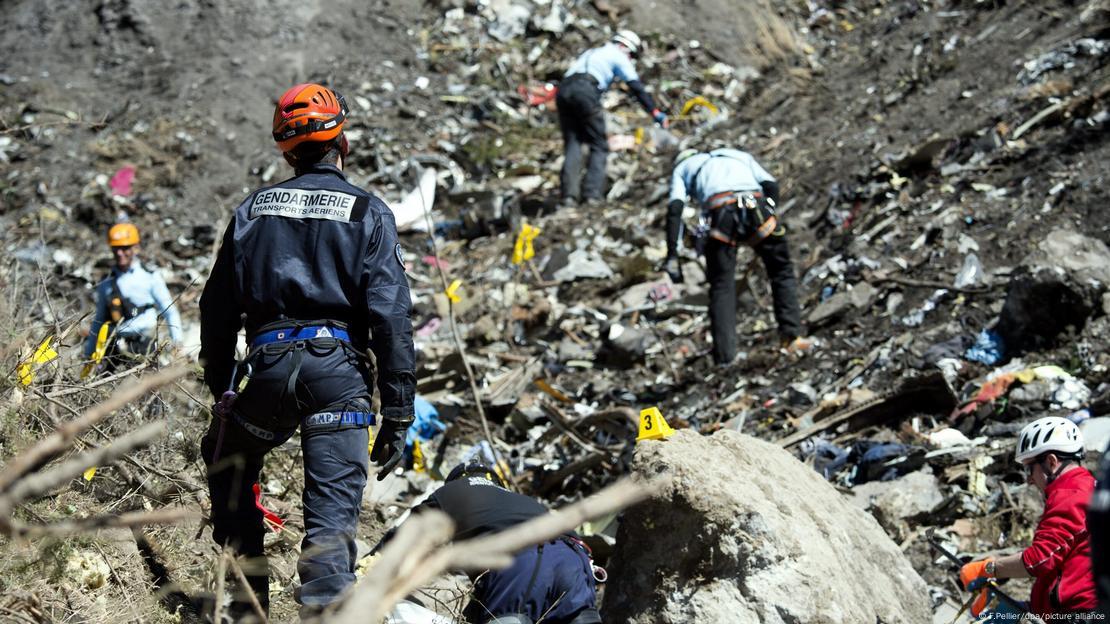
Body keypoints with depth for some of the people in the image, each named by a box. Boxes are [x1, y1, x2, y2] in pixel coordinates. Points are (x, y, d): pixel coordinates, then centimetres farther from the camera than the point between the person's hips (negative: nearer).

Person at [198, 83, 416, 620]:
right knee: (332, 515, -3)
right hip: (339, 372, -2)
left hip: (267, 363, 2)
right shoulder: (367, 213, 3)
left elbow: (218, 308, 13)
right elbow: (391, 315, -4)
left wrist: (220, 388, 22)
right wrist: (398, 414, -2)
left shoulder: (253, 209, 12)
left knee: (227, 468, 27)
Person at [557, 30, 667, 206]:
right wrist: (655, 112, 10)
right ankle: (592, 193, -8)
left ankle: (568, 194, -7)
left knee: (572, 144, 7)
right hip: (585, 92, -6)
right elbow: (636, 86, 9)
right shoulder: (618, 56, 17)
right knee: (599, 146, 4)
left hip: (564, 90, 6)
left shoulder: (590, 53, 38)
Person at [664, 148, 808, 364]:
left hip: (719, 211, -1)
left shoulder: (682, 169, 31)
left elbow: (675, 209, 11)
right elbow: (771, 185, 19)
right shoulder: (739, 156, 38)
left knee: (721, 285, 10)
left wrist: (672, 256, 6)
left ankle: (724, 357, 2)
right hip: (755, 206, 1)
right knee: (782, 272, 20)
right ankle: (792, 336, 11)